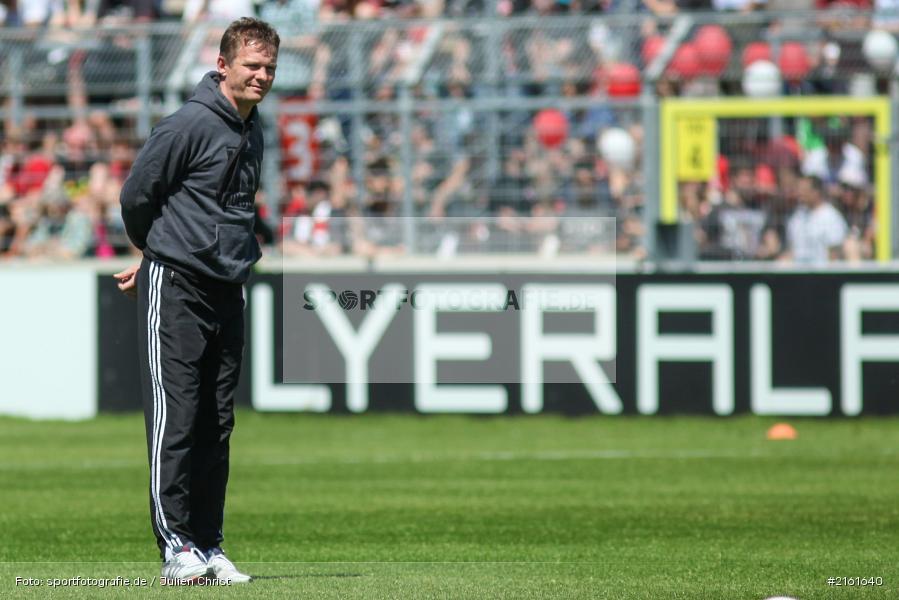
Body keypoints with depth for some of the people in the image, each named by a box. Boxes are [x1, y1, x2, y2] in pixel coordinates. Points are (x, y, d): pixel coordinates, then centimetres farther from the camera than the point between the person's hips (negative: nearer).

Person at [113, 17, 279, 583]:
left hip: (228, 291, 7)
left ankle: (210, 546, 11)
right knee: (176, 419, -8)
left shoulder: (253, 132, 13)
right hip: (175, 287, -7)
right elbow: (135, 195, -6)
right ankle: (177, 547, -7)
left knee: (217, 425, 7)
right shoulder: (190, 125, -12)